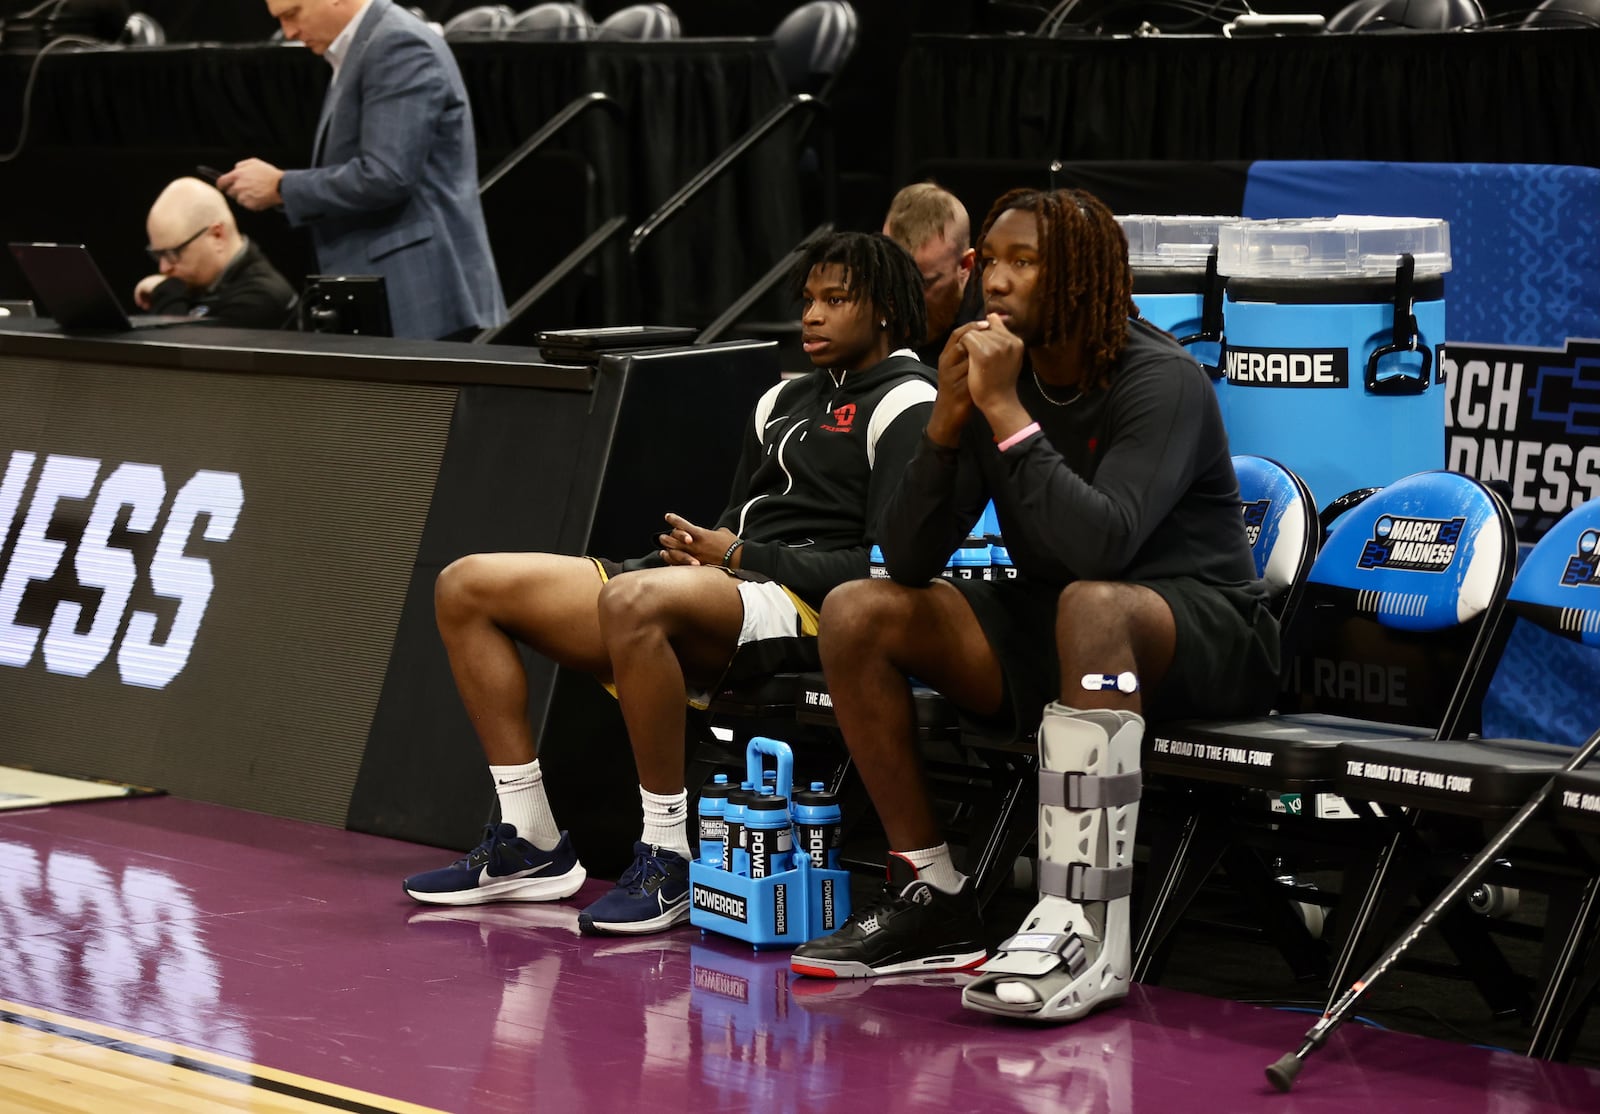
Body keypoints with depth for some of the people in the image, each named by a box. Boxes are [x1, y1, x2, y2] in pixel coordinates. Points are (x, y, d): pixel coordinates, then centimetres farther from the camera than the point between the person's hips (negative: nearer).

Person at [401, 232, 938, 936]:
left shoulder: (908, 405, -1)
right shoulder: (786, 399, 26)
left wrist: (740, 557, -13)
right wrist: (698, 549, 4)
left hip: (803, 612, -9)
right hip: (730, 592, 9)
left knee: (634, 601, -42)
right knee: (466, 587, 1)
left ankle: (668, 860, -31)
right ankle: (530, 845, -1)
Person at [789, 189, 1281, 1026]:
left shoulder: (1161, 382, -16)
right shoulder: (993, 375, 0)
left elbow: (1102, 546, -33)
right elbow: (909, 562, -6)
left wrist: (1006, 412, -30)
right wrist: (948, 423, -19)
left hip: (1204, 636, -7)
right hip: (1051, 635, 7)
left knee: (1089, 604, -40)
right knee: (856, 612, -9)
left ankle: (1086, 931, -43)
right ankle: (931, 897, -7)